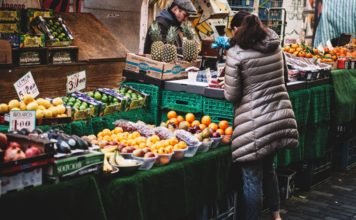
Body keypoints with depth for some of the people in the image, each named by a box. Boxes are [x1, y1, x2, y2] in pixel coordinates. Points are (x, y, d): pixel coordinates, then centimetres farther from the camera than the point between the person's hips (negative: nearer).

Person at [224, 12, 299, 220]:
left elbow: (231, 95, -8)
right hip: (281, 116, 7)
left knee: (252, 178, 4)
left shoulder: (236, 53, -10)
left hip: (255, 124, -7)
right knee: (268, 168, 25)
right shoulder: (276, 46, 7)